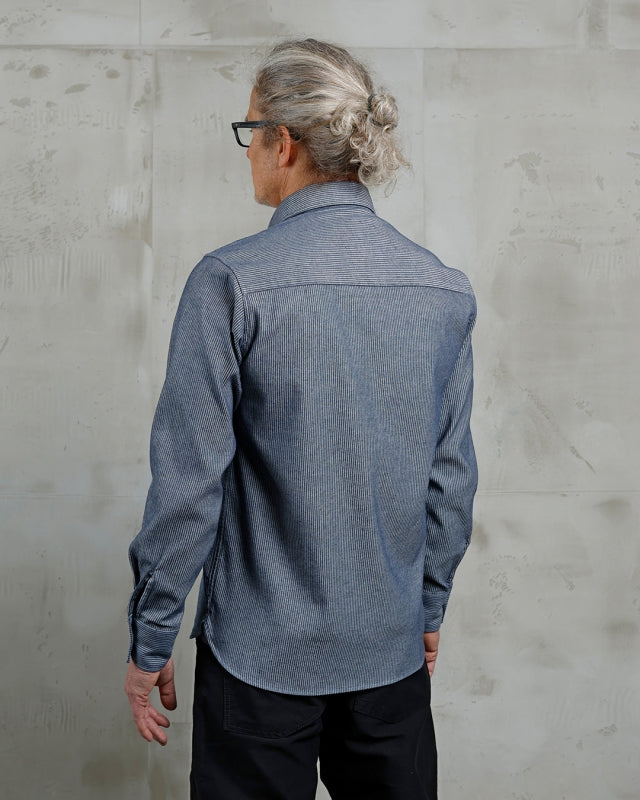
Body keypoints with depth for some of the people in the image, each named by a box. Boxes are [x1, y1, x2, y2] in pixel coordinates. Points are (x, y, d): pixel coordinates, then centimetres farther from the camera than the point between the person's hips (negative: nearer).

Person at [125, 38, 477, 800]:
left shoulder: (233, 283, -17)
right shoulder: (444, 291, -3)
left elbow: (188, 481, -15)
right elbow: (451, 473, 5)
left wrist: (149, 642, -3)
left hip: (262, 650, -4)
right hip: (394, 647, 4)